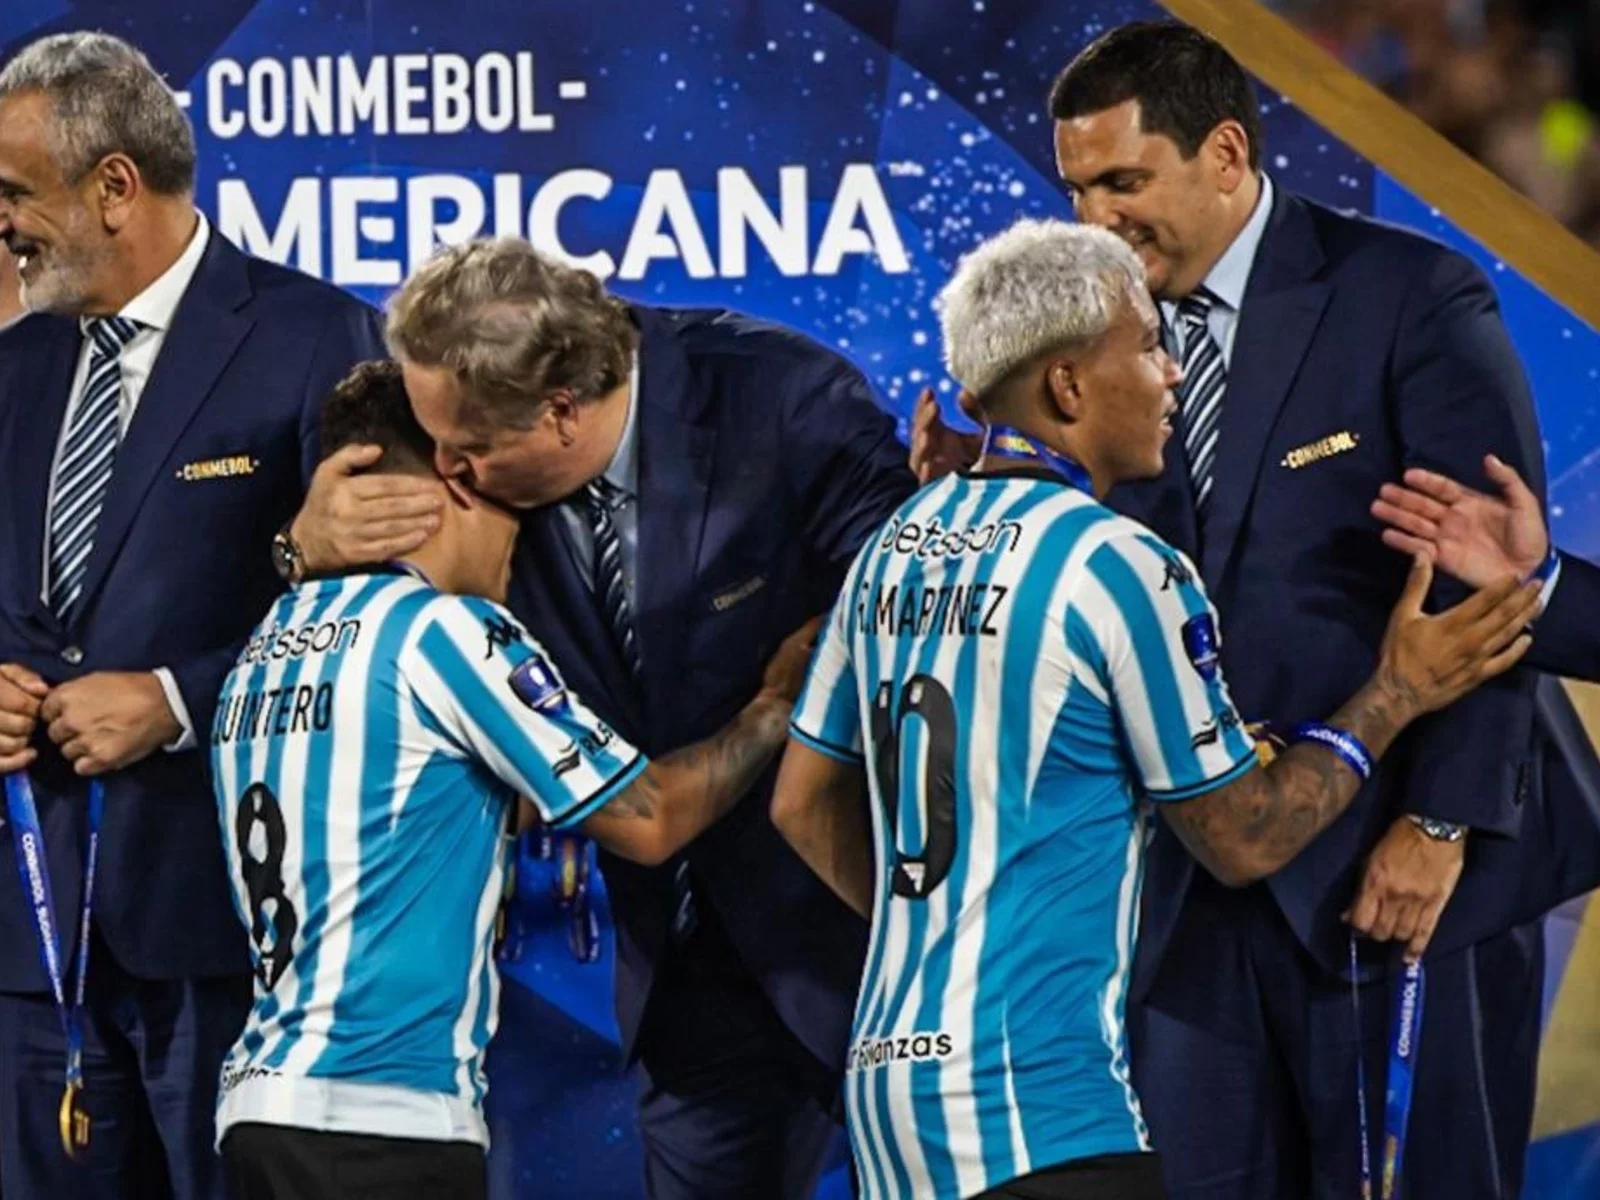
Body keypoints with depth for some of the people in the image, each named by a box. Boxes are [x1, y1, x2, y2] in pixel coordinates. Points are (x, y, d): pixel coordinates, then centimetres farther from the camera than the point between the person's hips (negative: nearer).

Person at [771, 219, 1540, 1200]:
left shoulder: (899, 546, 11)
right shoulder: (1117, 567, -11)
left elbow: (804, 804, 18)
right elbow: (1244, 841, -3)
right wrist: (1397, 695, 7)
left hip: (890, 1072, 8)